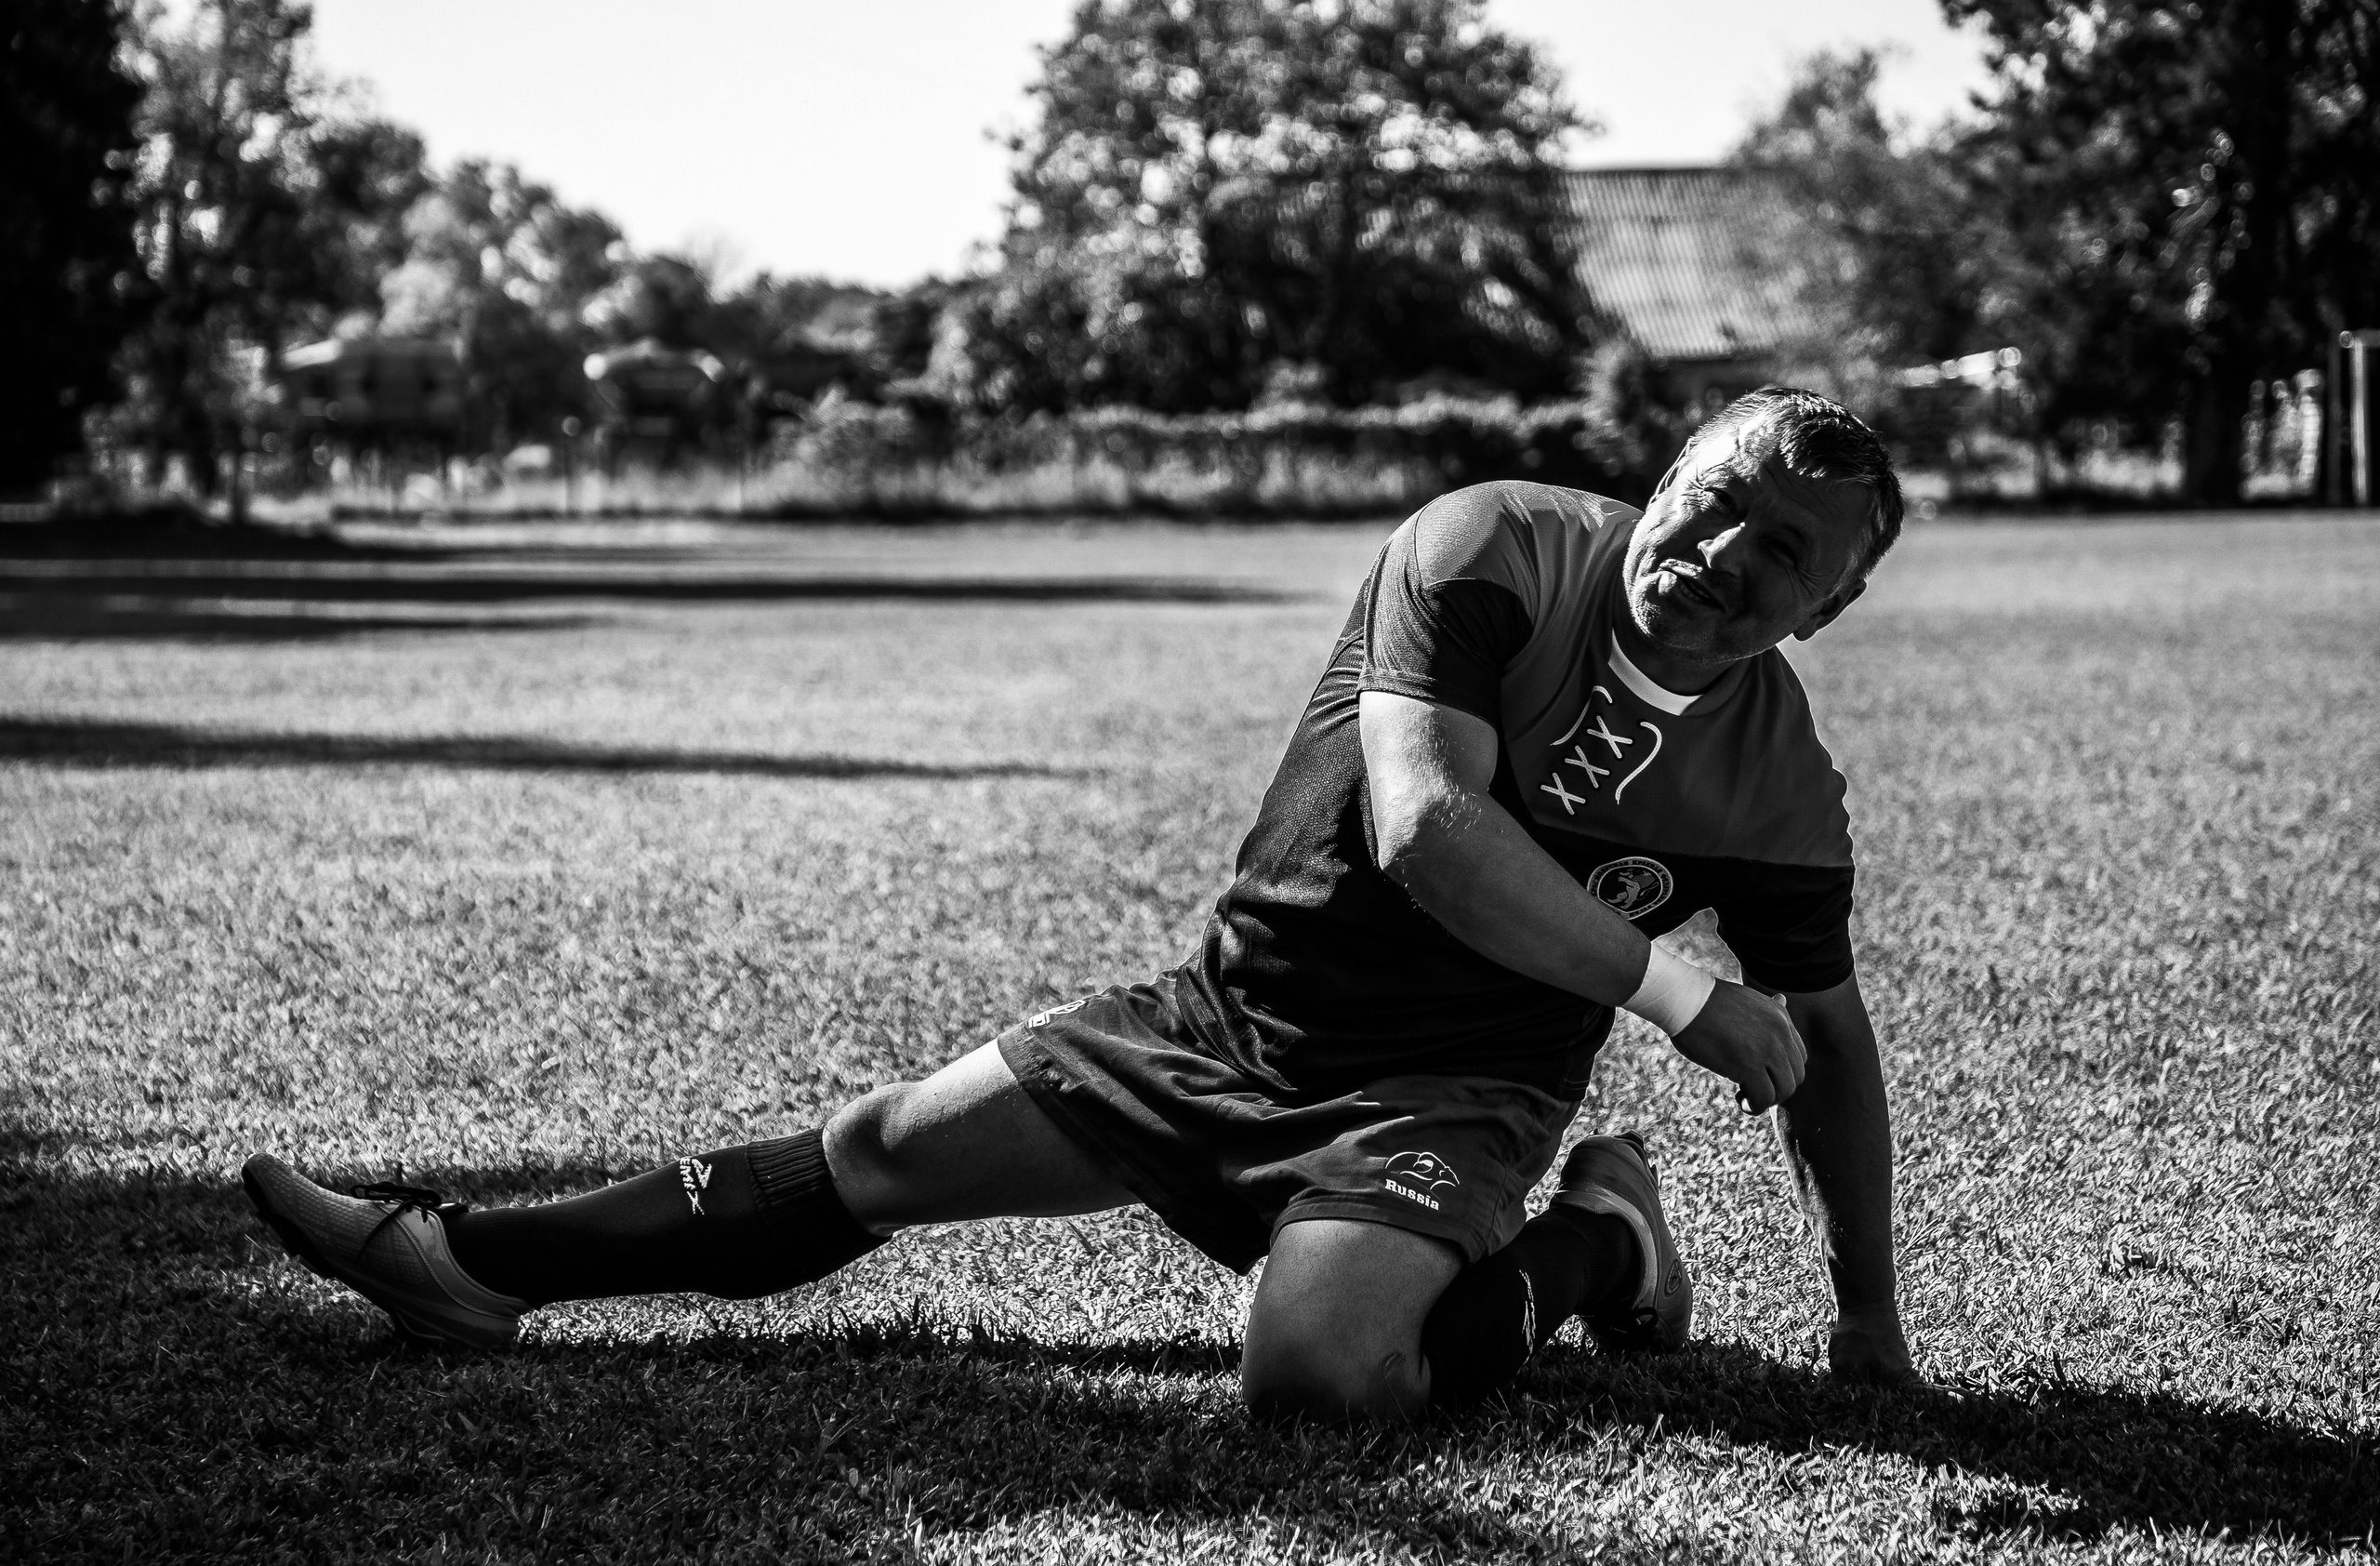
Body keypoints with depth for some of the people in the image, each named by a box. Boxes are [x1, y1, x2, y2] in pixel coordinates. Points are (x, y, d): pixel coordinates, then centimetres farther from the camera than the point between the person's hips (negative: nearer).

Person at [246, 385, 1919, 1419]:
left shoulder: (1782, 782, -9)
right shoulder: (1494, 555, -15)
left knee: (1313, 1372, -32)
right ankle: (470, 1259, 17)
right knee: (873, 1157, 3)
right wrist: (1671, 988, -34)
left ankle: (1592, 1247, -4)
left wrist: (1871, 1320, 4)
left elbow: (1826, 1039, 5)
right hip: (1231, 1012, 2)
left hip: (1447, 1096, -2)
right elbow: (1423, 823, -27)